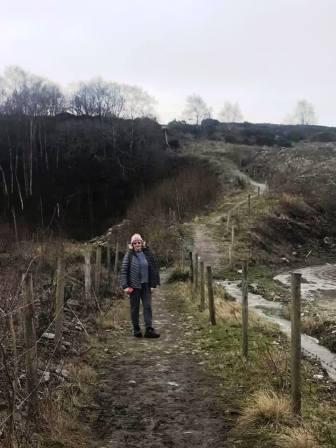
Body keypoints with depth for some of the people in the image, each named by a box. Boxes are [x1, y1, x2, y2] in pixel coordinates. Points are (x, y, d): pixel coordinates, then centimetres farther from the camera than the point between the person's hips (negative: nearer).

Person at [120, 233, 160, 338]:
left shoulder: (147, 254, 6)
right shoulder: (129, 255, -2)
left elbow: (154, 269, 9)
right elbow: (123, 271, -5)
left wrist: (153, 284, 3)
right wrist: (125, 286, -12)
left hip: (146, 285, 2)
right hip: (134, 286, -2)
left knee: (147, 306, -3)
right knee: (134, 308, 5)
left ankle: (149, 329, -5)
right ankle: (136, 329, 14)